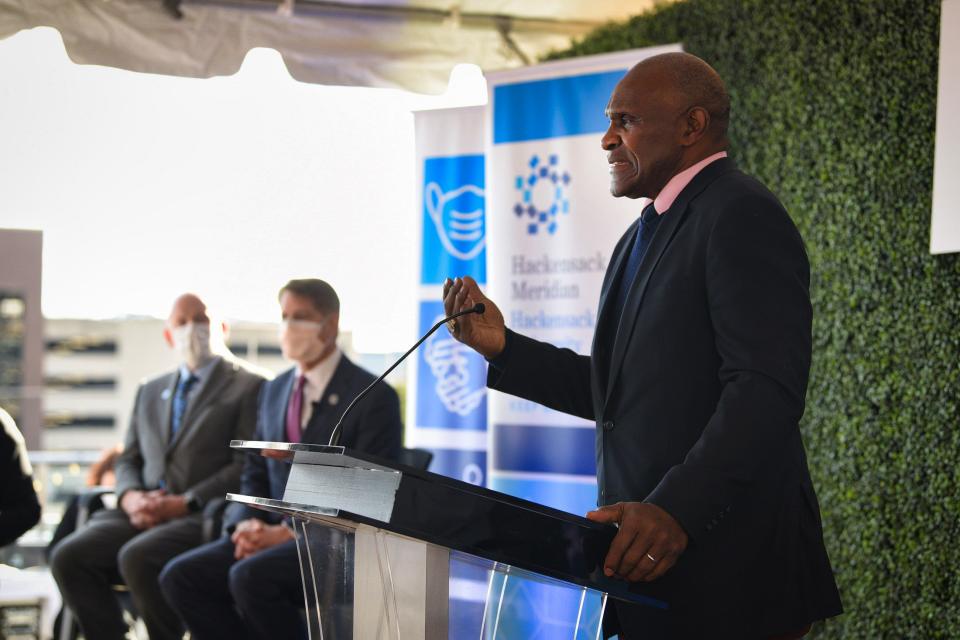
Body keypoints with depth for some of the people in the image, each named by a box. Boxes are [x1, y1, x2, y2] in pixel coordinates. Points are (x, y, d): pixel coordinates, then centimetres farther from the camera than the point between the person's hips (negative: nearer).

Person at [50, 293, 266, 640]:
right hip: (143, 515, 6)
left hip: (206, 517, -6)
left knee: (137, 557, -33)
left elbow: (247, 467, -5)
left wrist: (185, 503, -14)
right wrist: (131, 498, -2)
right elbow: (128, 460, 22)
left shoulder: (249, 386, 4)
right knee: (69, 556, -20)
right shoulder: (150, 391, 25)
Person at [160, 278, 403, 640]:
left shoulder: (374, 397, -5)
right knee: (180, 577, -15)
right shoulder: (275, 391, 17)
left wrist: (290, 532, -17)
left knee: (250, 577, -33)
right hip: (274, 533, 7)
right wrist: (248, 523, -5)